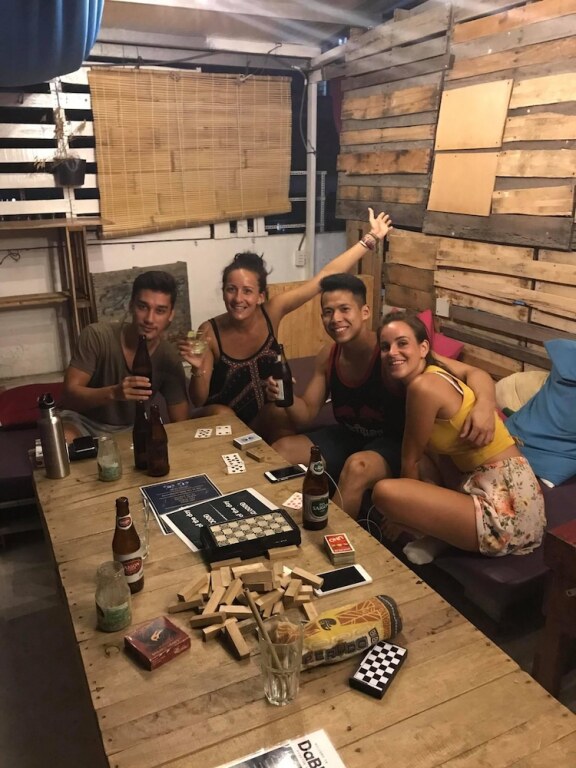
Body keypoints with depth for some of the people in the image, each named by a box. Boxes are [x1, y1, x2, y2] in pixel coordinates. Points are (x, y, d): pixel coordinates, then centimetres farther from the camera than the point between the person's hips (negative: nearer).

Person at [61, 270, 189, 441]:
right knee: (62, 440, -35)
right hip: (85, 422, -2)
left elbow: (180, 424, -9)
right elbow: (70, 395, -24)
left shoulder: (170, 360, -14)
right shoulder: (97, 336, -20)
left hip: (131, 430, 3)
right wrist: (113, 393, -43)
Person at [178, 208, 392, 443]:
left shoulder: (272, 311, -18)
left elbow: (326, 276, -17)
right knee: (220, 416, -34)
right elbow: (198, 401, -17)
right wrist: (199, 369, -38)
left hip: (263, 416, 2)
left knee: (284, 416, -29)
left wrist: (370, 238, -15)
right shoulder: (209, 332, -22)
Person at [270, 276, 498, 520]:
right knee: (280, 451, -8)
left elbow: (473, 373, -26)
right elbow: (306, 416, 0)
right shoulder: (327, 356, -8)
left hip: (394, 444, -5)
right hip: (346, 437, 6)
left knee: (357, 467, -36)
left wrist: (484, 405, -49)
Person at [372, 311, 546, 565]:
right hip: (504, 491, 10)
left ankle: (438, 538, 3)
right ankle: (438, 533, 13)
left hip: (506, 506, -10)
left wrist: (401, 512, 9)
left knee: (384, 492, -22)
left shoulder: (424, 385, -16)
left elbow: (411, 459, -6)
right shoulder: (433, 372, 10)